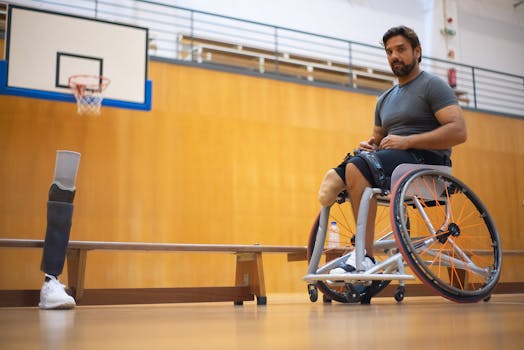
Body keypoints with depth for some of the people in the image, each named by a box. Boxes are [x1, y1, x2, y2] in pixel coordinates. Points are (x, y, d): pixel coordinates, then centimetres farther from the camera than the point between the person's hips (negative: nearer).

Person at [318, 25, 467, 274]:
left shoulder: (432, 85, 2)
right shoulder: (385, 99, 25)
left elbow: (458, 131, -12)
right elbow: (377, 138, 31)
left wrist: (406, 141, -17)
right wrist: (369, 145, 5)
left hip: (427, 160, -8)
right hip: (393, 161, 8)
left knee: (357, 168, -32)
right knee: (332, 179, -12)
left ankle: (366, 258, -32)